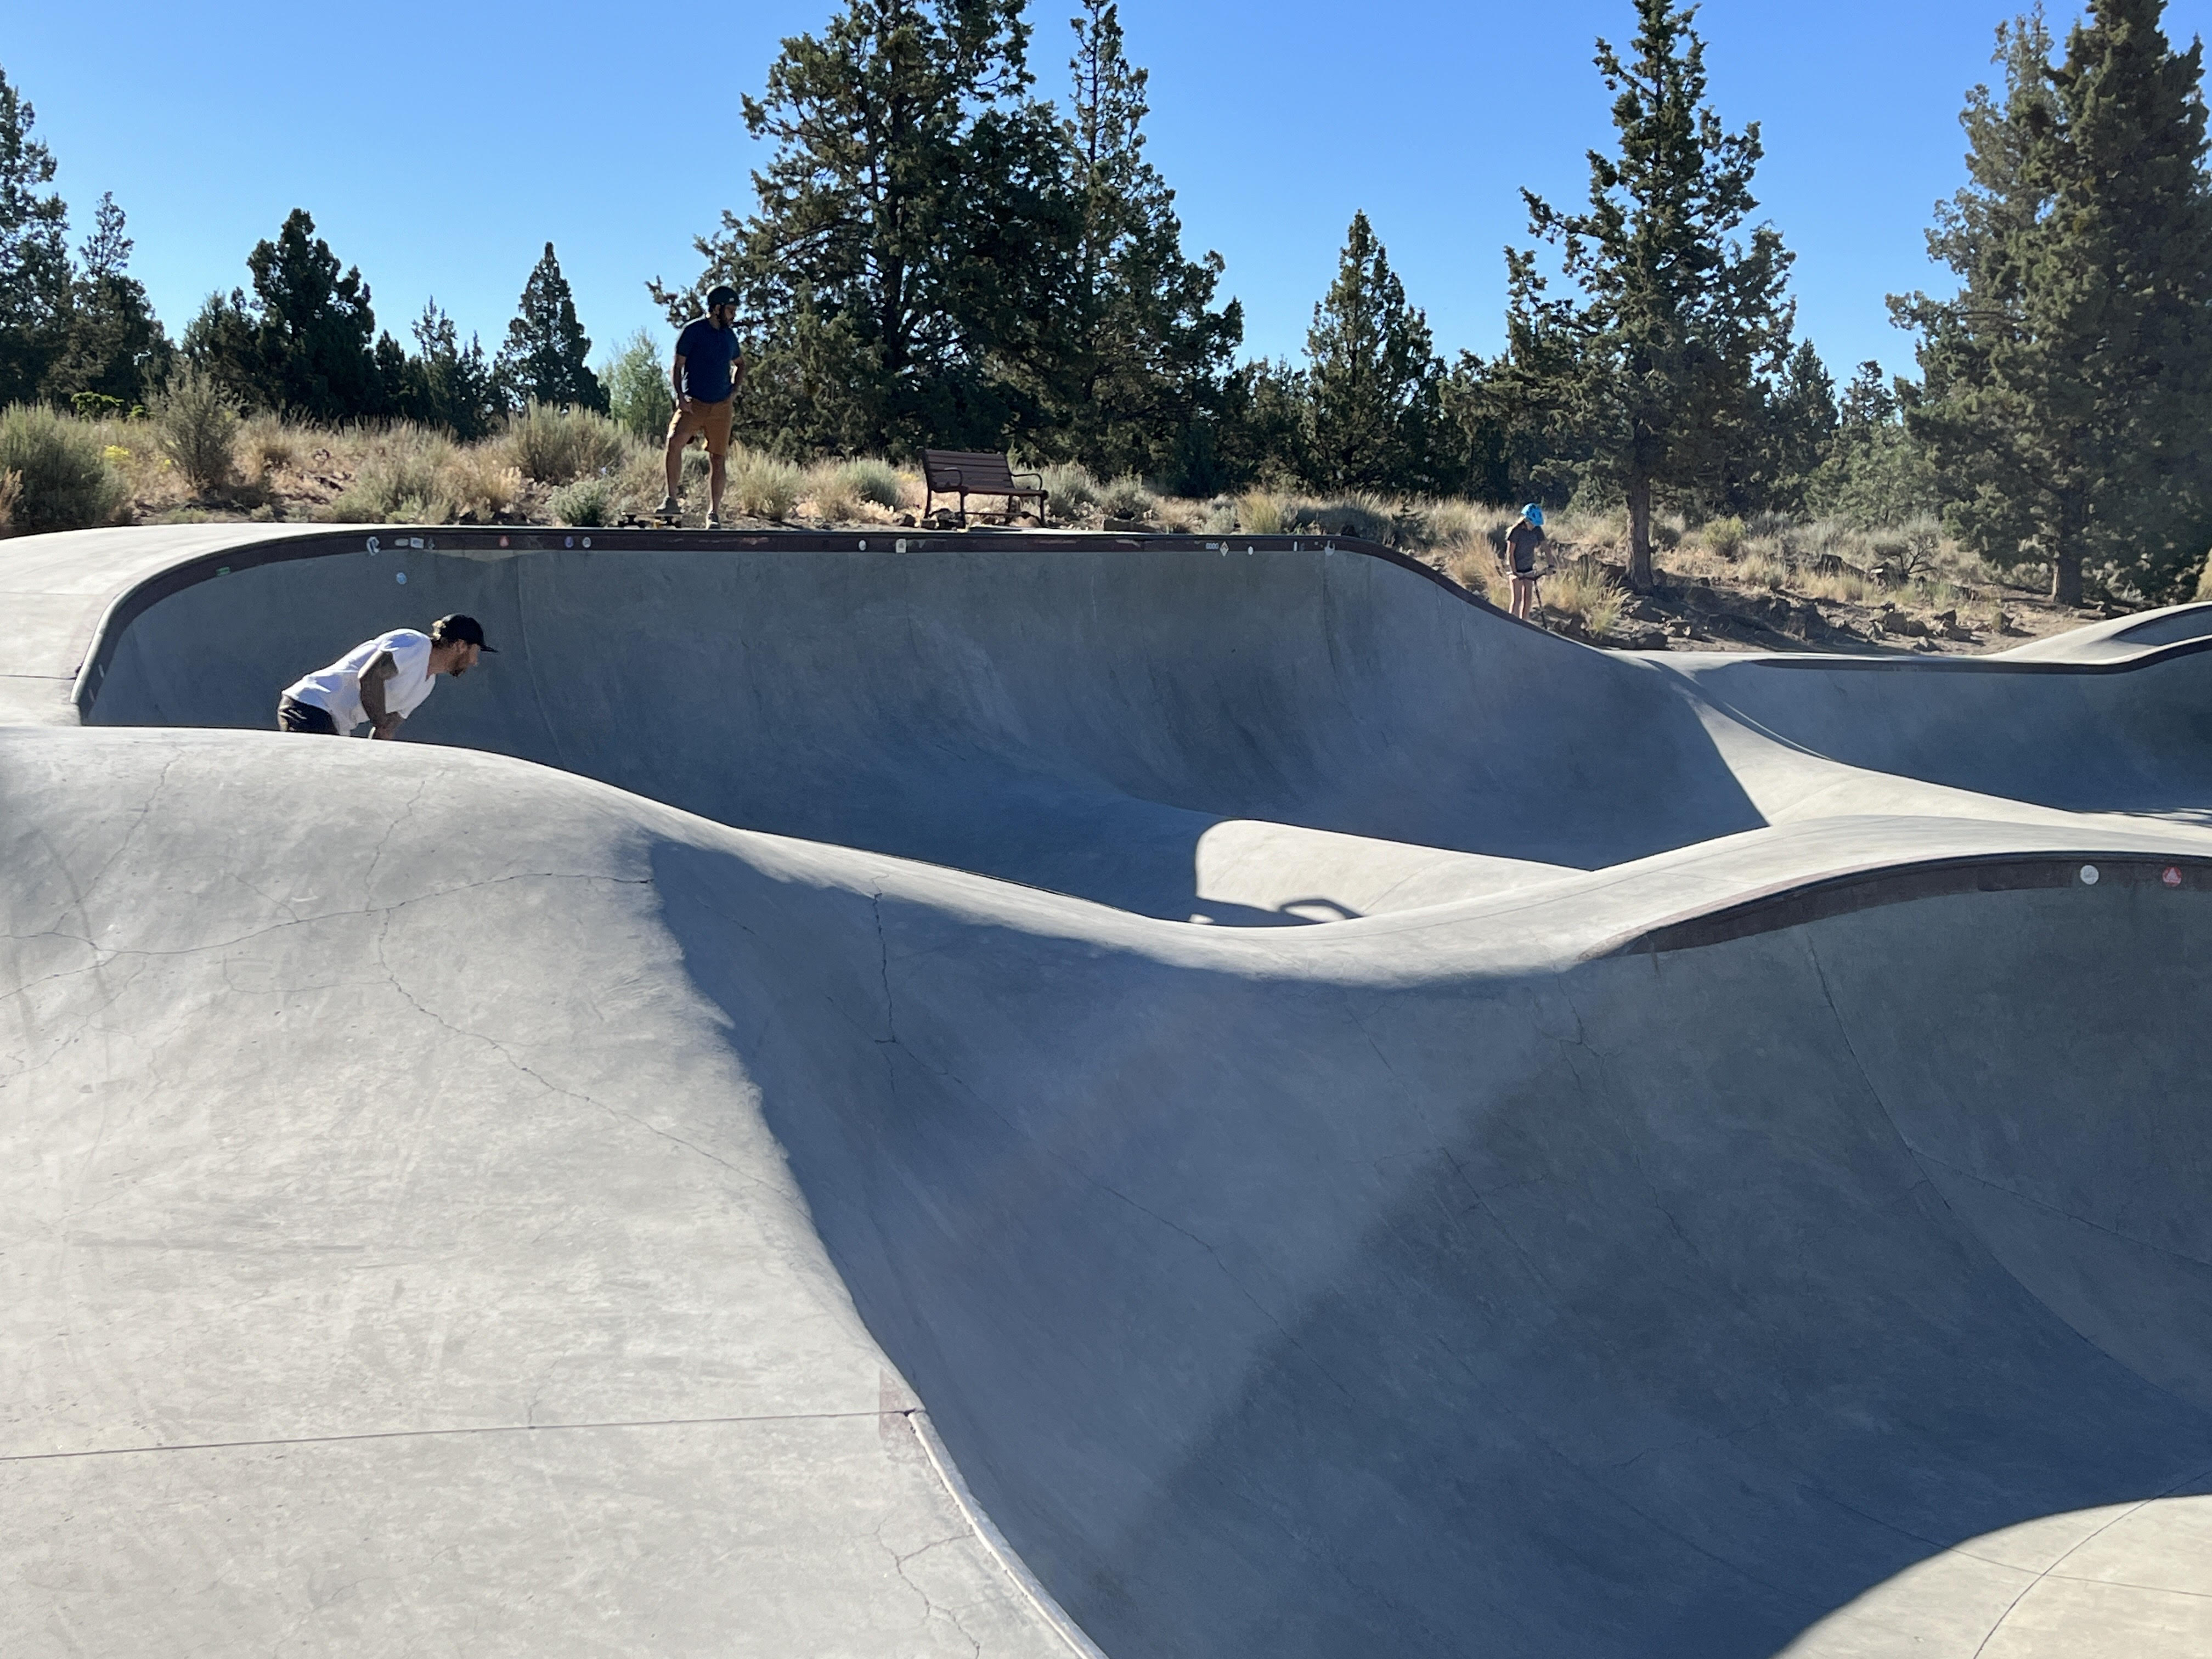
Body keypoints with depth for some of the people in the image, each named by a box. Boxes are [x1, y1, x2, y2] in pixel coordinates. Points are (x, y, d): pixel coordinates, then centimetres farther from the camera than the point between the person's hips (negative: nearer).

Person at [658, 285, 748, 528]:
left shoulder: (730, 336, 11)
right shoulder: (693, 330, -4)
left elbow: (740, 365, 28)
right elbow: (678, 366, -4)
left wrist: (734, 391, 12)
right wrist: (680, 396, -15)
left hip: (721, 406, 4)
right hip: (693, 402, -4)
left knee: (719, 459, 2)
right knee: (674, 442, -26)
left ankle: (714, 513, 8)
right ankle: (672, 497, -15)